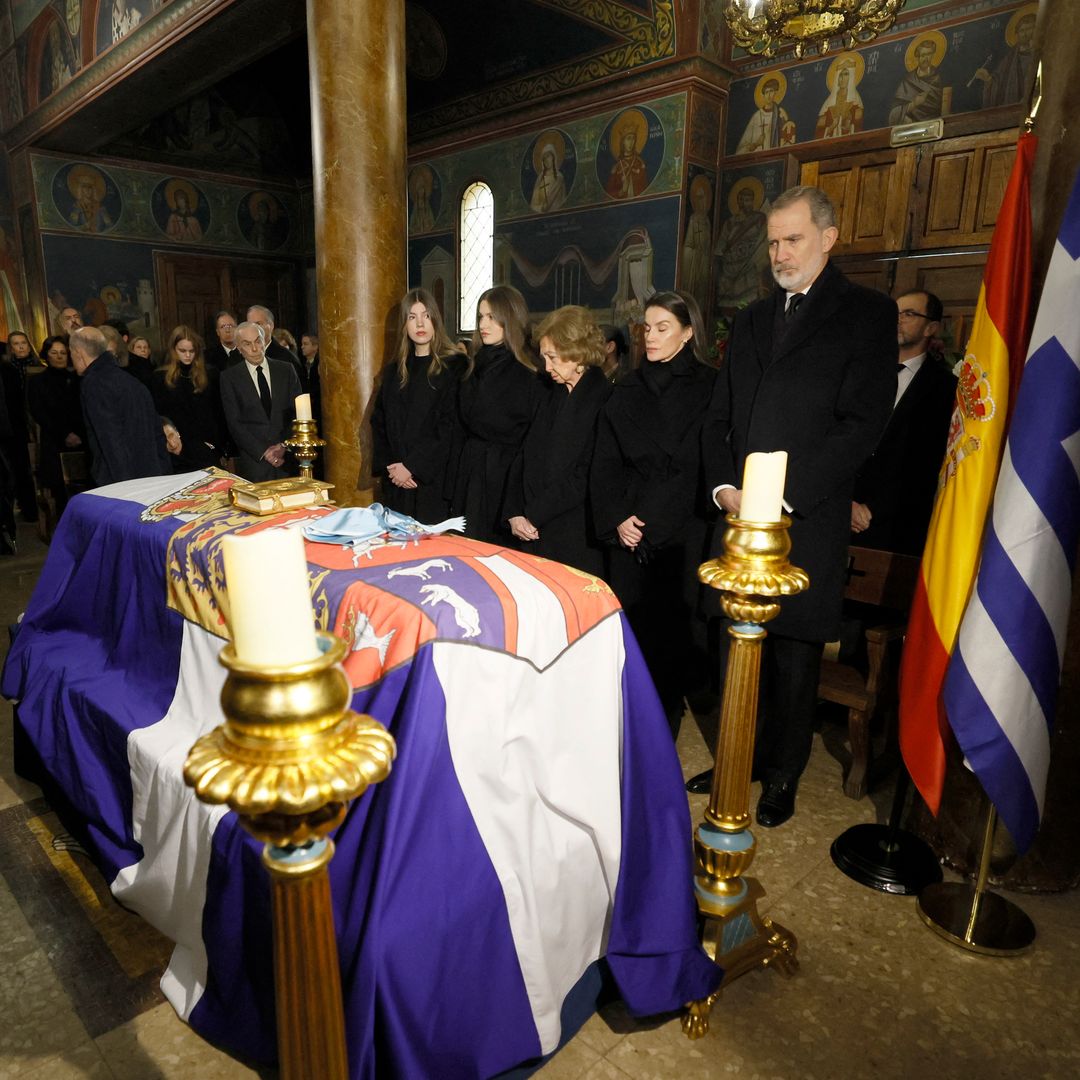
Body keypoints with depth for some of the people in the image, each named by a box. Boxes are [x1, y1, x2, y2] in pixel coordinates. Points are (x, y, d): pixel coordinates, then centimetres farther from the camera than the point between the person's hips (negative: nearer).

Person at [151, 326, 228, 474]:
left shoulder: (209, 375, 7)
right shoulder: (161, 377, 3)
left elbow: (219, 414, 8)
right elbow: (157, 417, 3)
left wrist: (220, 447, 1)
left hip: (209, 452, 1)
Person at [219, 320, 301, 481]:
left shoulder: (286, 370, 9)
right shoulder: (230, 377, 4)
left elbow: (298, 412, 5)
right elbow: (234, 423, -1)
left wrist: (284, 445, -8)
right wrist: (263, 452, -11)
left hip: (289, 455, 1)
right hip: (253, 460, -1)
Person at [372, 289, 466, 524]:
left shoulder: (455, 366, -4)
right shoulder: (394, 371, 14)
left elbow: (451, 425, -11)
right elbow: (379, 422, 13)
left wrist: (412, 466, -12)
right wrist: (388, 465, -3)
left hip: (434, 480, -5)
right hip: (397, 481, 5)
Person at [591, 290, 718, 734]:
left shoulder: (707, 387, -1)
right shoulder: (627, 389, 12)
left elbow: (697, 468, -7)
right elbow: (605, 462, 9)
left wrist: (651, 522, -12)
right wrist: (616, 519, -4)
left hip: (681, 532, -3)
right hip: (627, 531, 4)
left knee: (670, 627, -1)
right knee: (628, 626, 4)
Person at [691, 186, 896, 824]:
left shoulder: (868, 313, 2)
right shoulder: (753, 320, 18)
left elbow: (862, 424, -9)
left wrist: (782, 495, -14)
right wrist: (724, 486, -1)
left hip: (807, 522, -4)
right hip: (739, 519, 4)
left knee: (794, 659, 6)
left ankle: (782, 778, 24)